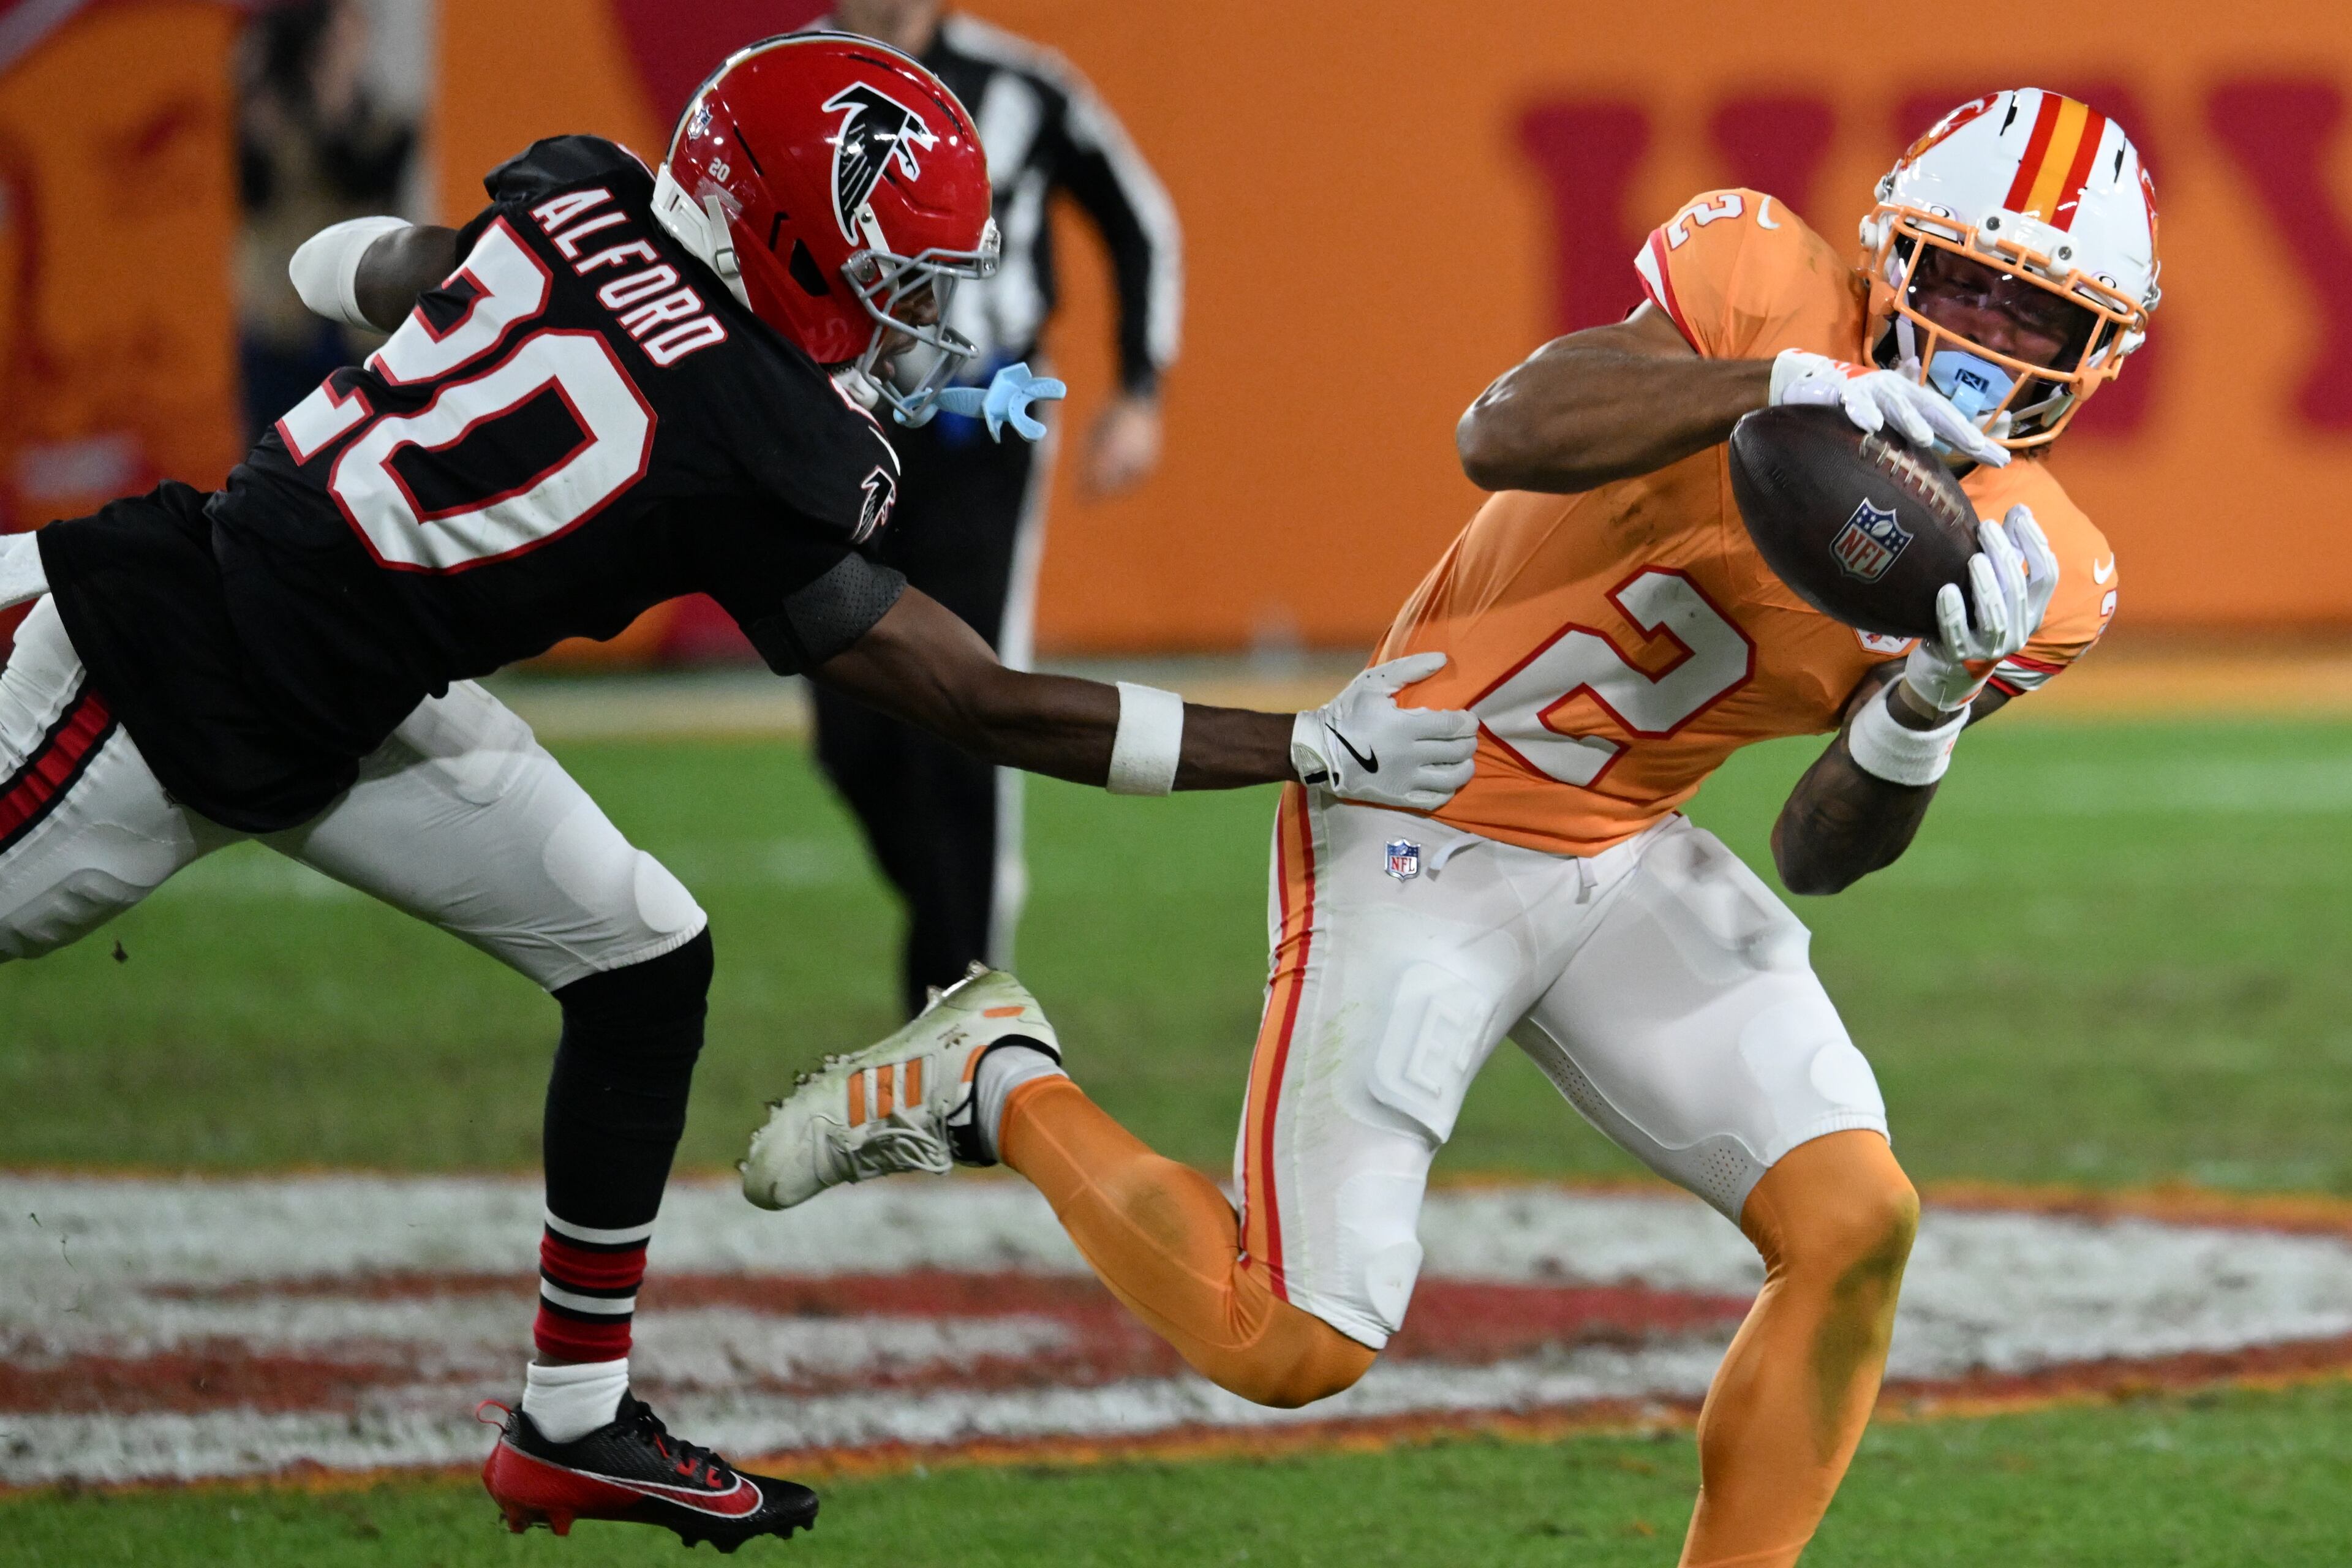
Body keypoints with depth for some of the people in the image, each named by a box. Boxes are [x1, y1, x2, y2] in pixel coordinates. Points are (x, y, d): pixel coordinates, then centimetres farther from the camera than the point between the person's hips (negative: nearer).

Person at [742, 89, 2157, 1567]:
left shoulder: (2033, 572, -3)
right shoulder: (1769, 288, -18)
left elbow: (1825, 854, -2)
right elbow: (1503, 435, -33)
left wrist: (1931, 707, -23)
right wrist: (1774, 385, -45)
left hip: (1630, 865, 6)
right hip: (1427, 834, -6)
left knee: (1857, 1225, -11)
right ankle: (998, 1083, 18)